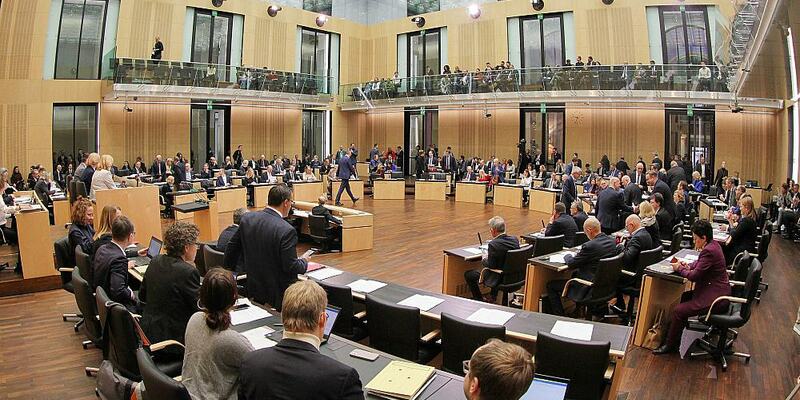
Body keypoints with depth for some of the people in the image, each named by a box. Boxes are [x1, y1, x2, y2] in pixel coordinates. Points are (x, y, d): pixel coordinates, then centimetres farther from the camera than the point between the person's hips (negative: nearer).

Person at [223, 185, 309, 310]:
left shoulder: (247, 218, -5)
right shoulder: (286, 230, -25)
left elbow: (232, 248, 6)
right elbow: (291, 267, -22)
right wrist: (304, 261, 0)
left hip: (253, 291, 6)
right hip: (279, 295, -6)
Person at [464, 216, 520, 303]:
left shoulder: (493, 244, -24)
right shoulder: (515, 240, -4)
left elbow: (491, 265, -20)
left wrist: (484, 259, 0)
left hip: (497, 278, -8)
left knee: (468, 274, 9)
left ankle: (479, 299, 20)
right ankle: (493, 297, 44)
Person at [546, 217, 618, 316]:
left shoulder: (589, 246, -26)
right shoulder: (612, 241, -1)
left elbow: (571, 264, -14)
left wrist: (567, 256, 7)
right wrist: (580, 254, 11)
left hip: (589, 288, -9)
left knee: (551, 285, 2)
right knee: (575, 273, 35)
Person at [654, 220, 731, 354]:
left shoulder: (709, 251, -24)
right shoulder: (713, 244, 6)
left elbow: (694, 276, -21)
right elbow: (700, 263, 21)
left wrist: (679, 268, -4)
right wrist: (688, 265, 2)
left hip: (715, 297, -11)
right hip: (717, 291, 11)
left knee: (678, 311, -13)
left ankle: (670, 345, 2)